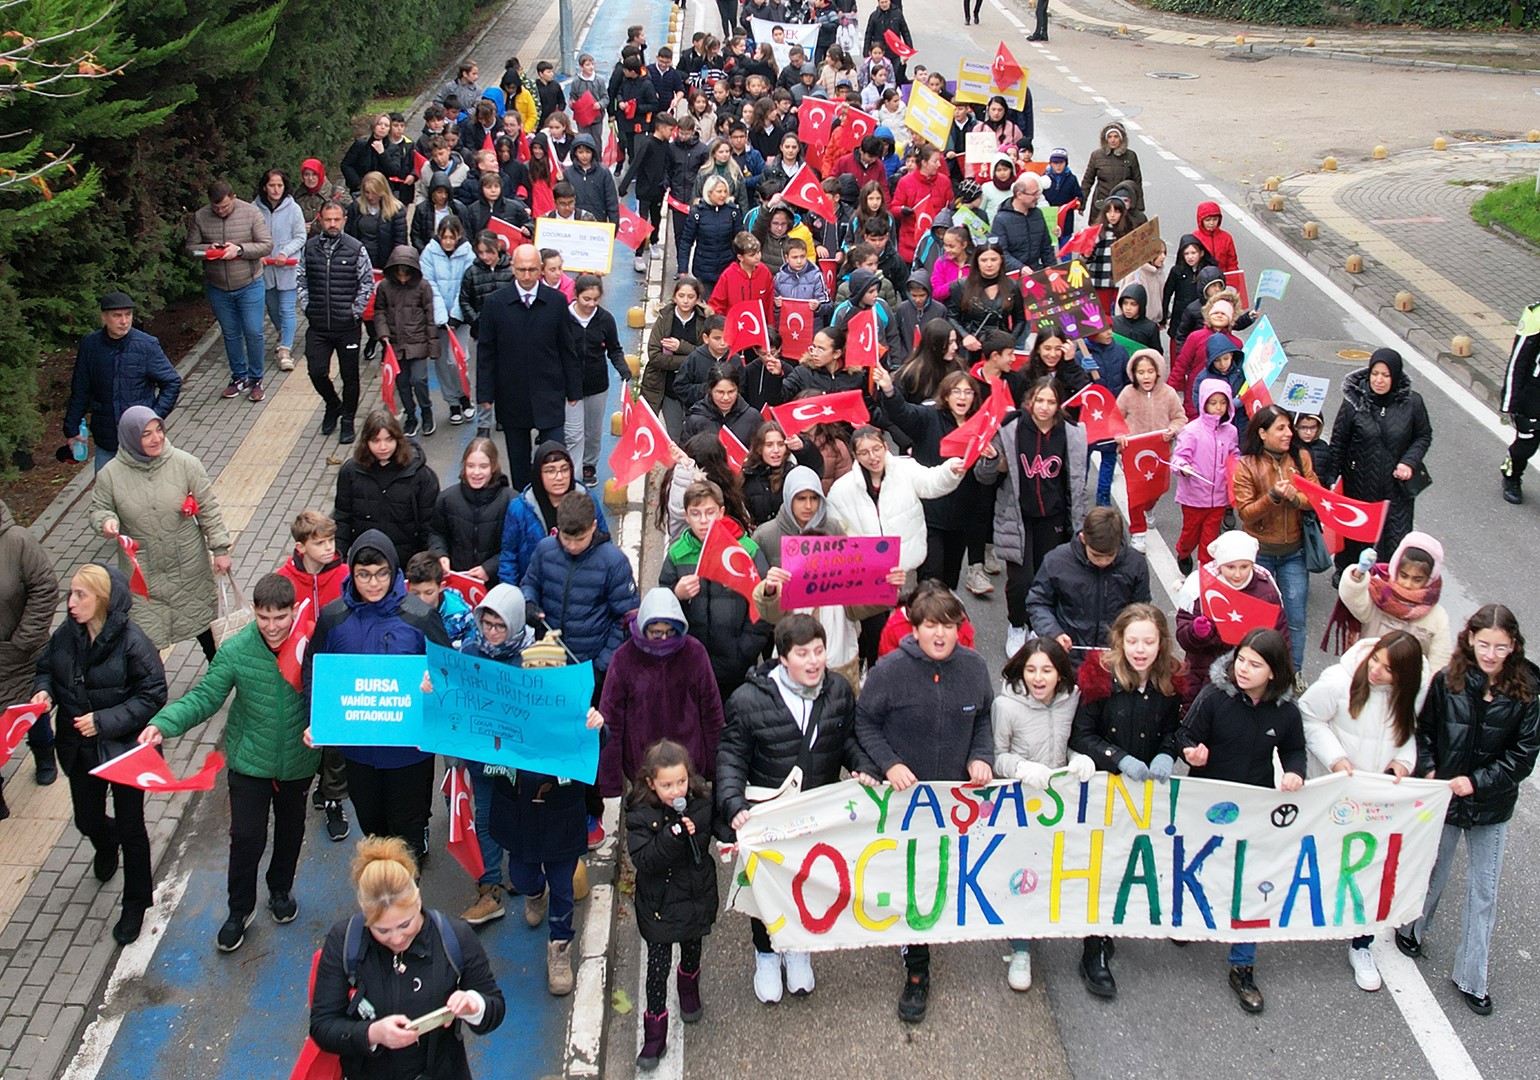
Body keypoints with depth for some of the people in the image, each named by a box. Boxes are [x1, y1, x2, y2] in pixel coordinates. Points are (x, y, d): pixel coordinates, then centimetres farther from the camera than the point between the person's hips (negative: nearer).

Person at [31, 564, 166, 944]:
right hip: (79, 749, 5)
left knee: (130, 829, 8)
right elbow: (46, 668, 10)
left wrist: (104, 721, -25)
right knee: (87, 820, 22)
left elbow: (152, 695, -19)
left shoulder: (132, 642, -23)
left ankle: (136, 904, 27)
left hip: (123, 748, -5)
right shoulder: (66, 635, -8)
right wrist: (43, 691, -13)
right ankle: (106, 846, 60)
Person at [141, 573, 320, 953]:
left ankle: (281, 890, 49)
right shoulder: (235, 650, -18)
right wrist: (163, 724, -29)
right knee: (246, 837, 1)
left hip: (298, 761, 1)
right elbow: (206, 697, -15)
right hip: (249, 761, -1)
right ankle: (240, 910, 25)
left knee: (290, 829, 22)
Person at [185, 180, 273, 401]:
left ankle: (256, 379, 13)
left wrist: (240, 250, -23)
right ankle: (239, 377, 26)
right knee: (230, 334, 13)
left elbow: (267, 245, -9)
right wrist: (207, 250, -19)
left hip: (249, 285, -3)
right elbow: (189, 248, 2)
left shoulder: (250, 213, -9)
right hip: (218, 289, 3)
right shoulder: (199, 217, -3)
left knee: (253, 332, -2)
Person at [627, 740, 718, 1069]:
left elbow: (705, 844, -1)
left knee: (692, 949, 26)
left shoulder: (702, 804, -12)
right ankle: (654, 1035, 17)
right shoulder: (640, 814, -20)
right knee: (658, 964, 3)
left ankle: (689, 990, 57)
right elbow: (642, 859, -28)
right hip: (658, 902, -3)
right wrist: (673, 835, -38)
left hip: (696, 895, 3)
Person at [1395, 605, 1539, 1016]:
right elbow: (1424, 730, -1)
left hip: (1492, 809, 1)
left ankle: (1470, 978, 21)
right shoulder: (1447, 681, -13)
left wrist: (1477, 781, -17)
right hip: (1443, 797, 0)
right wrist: (1429, 770, -14)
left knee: (1484, 892, 8)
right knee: (1433, 873, 19)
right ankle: (1411, 930, 47)